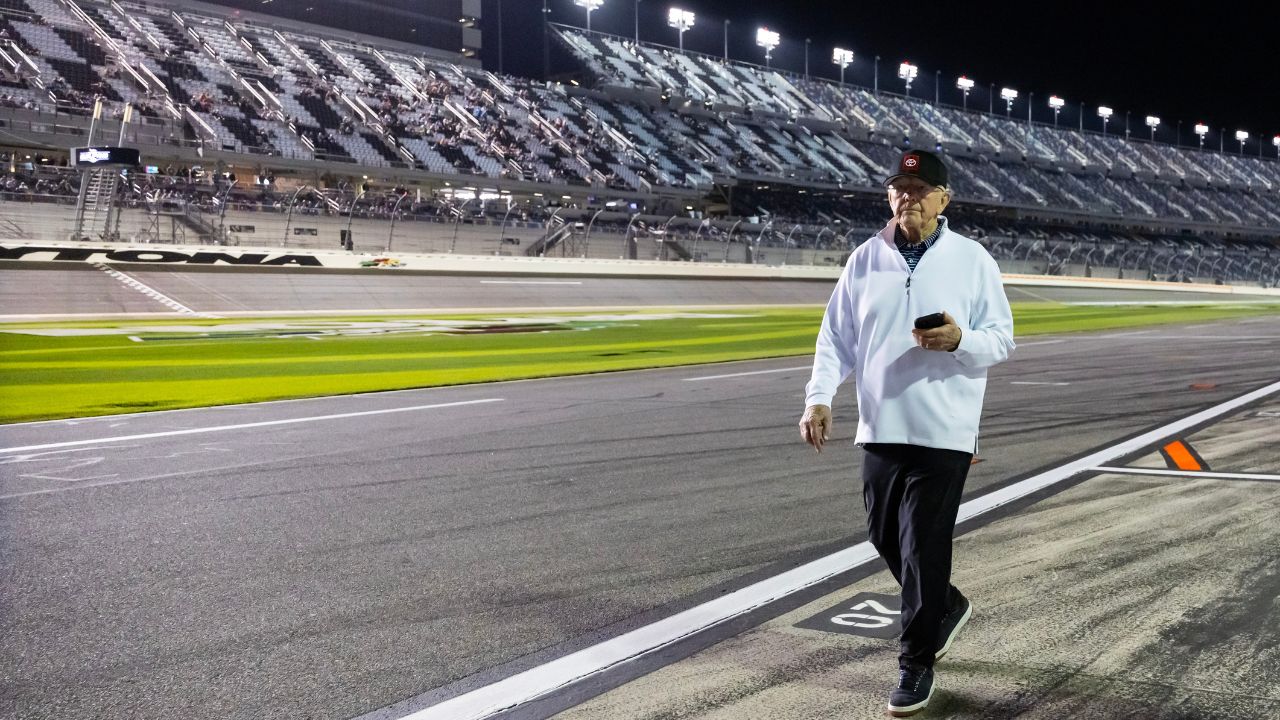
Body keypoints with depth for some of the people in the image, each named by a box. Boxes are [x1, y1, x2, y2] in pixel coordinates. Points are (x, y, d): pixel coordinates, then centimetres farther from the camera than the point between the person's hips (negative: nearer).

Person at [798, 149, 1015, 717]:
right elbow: (836, 337, 7)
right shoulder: (866, 259, 5)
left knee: (924, 548, -4)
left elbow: (1002, 339, 0)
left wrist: (961, 341, -22)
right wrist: (819, 397, -6)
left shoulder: (972, 260, -2)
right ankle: (946, 607, 41)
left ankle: (916, 664, 11)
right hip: (879, 428, 4)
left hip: (944, 433, -4)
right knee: (885, 537, 14)